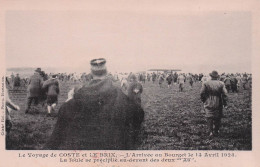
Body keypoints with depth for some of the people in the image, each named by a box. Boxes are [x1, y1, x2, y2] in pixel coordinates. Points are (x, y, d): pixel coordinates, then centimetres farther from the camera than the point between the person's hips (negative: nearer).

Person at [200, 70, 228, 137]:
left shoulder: (206, 83, -4)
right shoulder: (221, 84, -3)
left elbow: (202, 93, -6)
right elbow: (224, 94, -6)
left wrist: (203, 100, 9)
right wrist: (225, 103, 4)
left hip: (209, 104, -1)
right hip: (218, 104, 1)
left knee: (209, 117, 5)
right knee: (217, 118, 12)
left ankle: (210, 131, -4)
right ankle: (216, 132, 18)